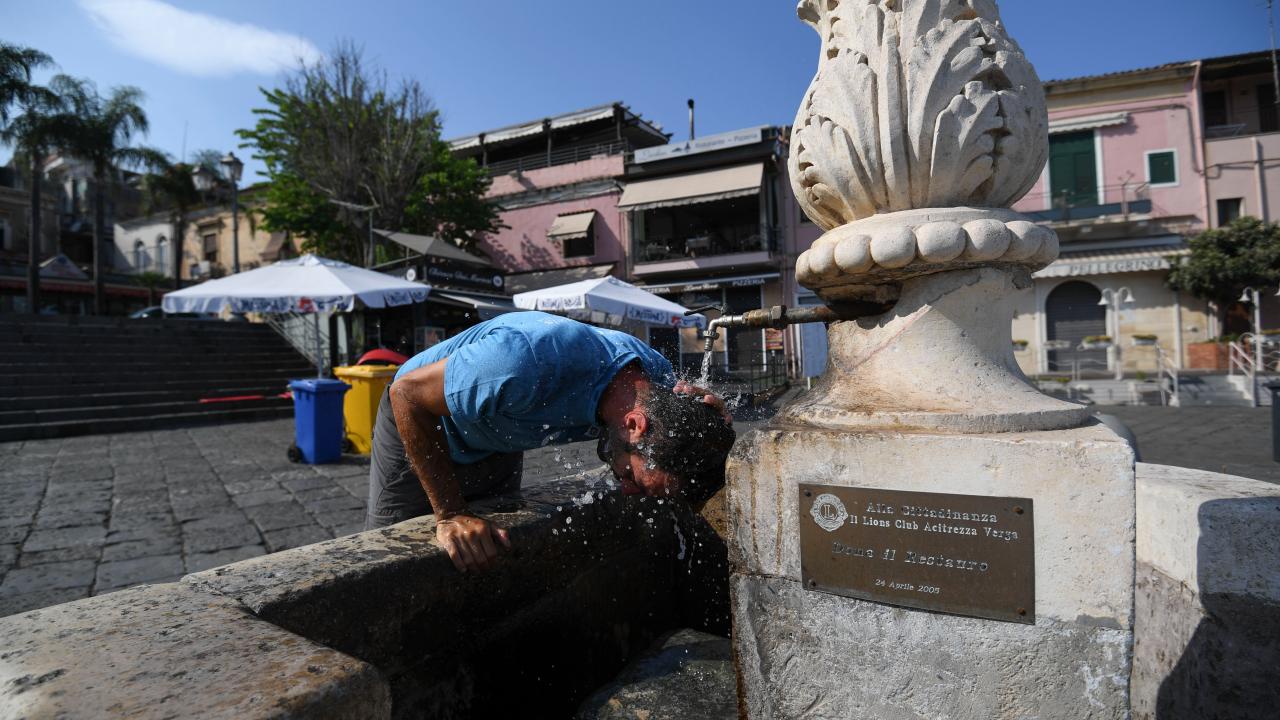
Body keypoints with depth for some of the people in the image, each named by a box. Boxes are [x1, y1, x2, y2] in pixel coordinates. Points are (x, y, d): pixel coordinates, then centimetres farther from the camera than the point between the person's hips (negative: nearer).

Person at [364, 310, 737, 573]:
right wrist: (450, 516, -33)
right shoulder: (533, 362, -48)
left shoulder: (660, 377, -26)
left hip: (501, 447, 5)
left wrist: (709, 418, -27)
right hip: (419, 426, -5)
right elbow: (407, 392, -33)